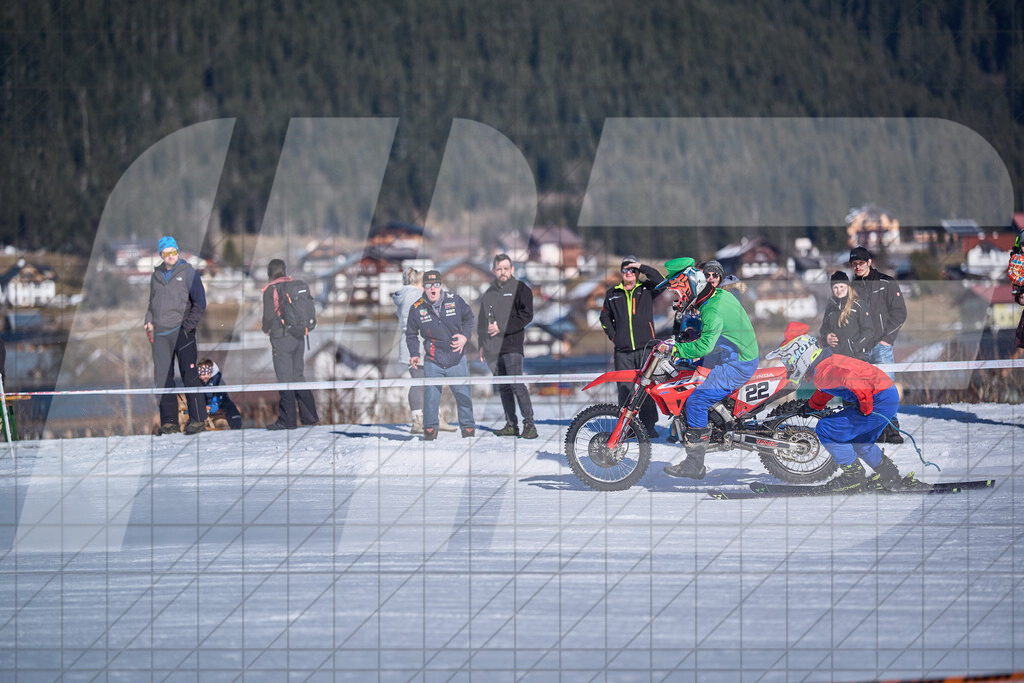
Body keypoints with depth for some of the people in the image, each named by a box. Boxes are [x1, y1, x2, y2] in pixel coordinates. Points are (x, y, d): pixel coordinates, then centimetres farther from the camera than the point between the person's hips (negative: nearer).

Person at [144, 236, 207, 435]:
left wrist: (188, 325, -9)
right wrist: (149, 321, 8)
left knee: (189, 376, -7)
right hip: (160, 333, 5)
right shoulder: (157, 275, 15)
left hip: (182, 331, -5)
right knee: (163, 379, 2)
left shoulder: (188, 272, 1)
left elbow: (200, 303, 0)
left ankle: (197, 419, -6)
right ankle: (169, 421, 5)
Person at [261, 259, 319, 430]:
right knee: (298, 376, 14)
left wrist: (266, 329, 5)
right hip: (299, 338, 6)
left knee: (285, 378, -3)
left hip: (281, 339, -6)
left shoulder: (271, 290, -9)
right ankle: (310, 416, 14)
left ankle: (288, 420, -2)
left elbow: (269, 315, -14)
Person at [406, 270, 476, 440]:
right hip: (433, 360, 0)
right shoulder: (417, 309, -4)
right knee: (431, 395, -5)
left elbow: (469, 318, 14)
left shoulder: (455, 300, -4)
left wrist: (465, 336, -2)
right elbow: (411, 334, 11)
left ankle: (468, 427, 20)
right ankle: (430, 429, 11)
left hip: (456, 358, 0)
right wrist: (414, 354, -1)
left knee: (463, 395, 5)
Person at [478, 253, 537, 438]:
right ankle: (511, 425, 10)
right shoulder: (489, 293, 19)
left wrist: (501, 328, -13)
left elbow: (526, 316, -9)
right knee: (503, 387, 6)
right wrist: (482, 344, 18)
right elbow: (482, 320, 26)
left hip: (512, 344, -6)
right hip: (493, 349, 6)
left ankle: (529, 424, -14)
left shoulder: (520, 289, 0)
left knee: (517, 384, -15)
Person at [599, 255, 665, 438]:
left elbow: (661, 282, -10)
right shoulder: (612, 294, 16)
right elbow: (605, 317, 27)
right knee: (625, 390, -2)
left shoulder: (646, 289, 9)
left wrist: (642, 267, -8)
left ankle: (649, 426, 1)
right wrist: (613, 336, 14)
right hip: (623, 351, 2)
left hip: (645, 349, -2)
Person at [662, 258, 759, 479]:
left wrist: (676, 350, -29)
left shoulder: (712, 310, -23)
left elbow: (705, 345, -33)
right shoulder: (722, 295, 10)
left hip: (736, 365, -11)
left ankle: (694, 464, -16)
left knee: (695, 402, -17)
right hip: (744, 357, 11)